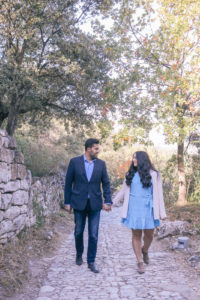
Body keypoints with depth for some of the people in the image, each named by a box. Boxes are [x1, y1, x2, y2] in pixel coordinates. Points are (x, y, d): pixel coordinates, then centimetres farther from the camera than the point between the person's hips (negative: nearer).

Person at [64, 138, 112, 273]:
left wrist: (108, 201, -6)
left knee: (93, 234, 2)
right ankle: (79, 254, 38)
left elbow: (106, 183, 4)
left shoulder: (101, 164, 2)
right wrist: (67, 202, -1)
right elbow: (68, 183, 0)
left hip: (95, 204, 1)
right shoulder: (75, 162, -3)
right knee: (78, 232, 13)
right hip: (79, 203, -1)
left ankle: (91, 262, 15)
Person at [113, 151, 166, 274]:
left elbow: (158, 194, 0)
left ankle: (145, 251, 36)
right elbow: (123, 191, 15)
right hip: (134, 209, 2)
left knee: (149, 234, 4)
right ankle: (140, 262, 16)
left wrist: (162, 213, -3)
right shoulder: (131, 174, 8)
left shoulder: (153, 174, 0)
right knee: (136, 235, 4)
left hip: (148, 209, -1)